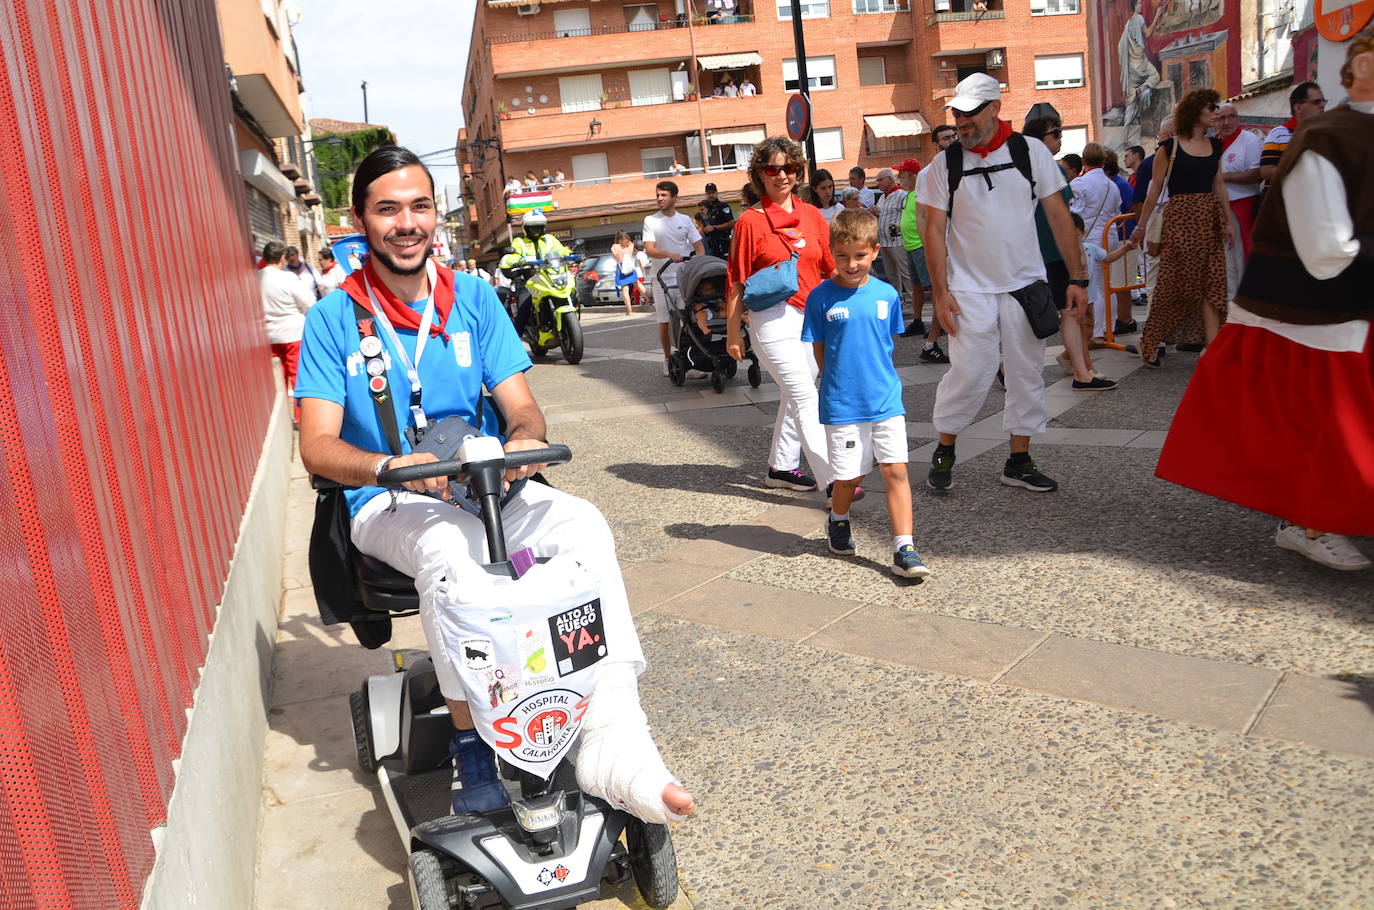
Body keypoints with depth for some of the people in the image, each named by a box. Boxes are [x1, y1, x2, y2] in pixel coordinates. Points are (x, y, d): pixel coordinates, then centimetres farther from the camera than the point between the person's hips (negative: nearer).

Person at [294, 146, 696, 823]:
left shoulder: (473, 298, 9)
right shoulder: (335, 318, 1)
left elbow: (522, 406, 5)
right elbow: (317, 446, -6)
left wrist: (523, 440, -21)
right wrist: (394, 467, -28)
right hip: (387, 507, -2)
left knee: (582, 523, -28)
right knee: (450, 551, -38)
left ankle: (611, 739, -35)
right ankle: (472, 743, -24)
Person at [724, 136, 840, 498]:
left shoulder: (811, 215, 10)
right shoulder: (750, 221, -4)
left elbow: (832, 268, 13)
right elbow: (736, 281, -3)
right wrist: (733, 332, -3)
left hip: (813, 317, 6)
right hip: (774, 318, -6)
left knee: (793, 397, 14)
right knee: (805, 399, -10)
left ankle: (781, 467, 28)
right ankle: (832, 481, -11)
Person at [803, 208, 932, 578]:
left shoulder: (887, 294, 2)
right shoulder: (821, 297, -6)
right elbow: (819, 350, 2)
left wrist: (877, 378, 10)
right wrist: (841, 382, 1)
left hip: (886, 399, 2)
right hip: (842, 404, -2)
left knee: (896, 470, -4)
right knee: (849, 476, 7)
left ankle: (904, 550, 0)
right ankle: (838, 521, 37)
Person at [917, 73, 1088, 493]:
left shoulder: (1031, 151, 1)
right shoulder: (945, 163, 0)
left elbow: (1058, 215, 3)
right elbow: (934, 230, -1)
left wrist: (1077, 277, -1)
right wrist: (940, 291, -9)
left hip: (1026, 284, 2)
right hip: (970, 288, -2)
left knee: (1027, 372, 6)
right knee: (970, 372, -9)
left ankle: (1019, 461, 18)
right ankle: (944, 451, 13)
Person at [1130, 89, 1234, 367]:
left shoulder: (1215, 146, 14)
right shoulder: (1169, 147, -3)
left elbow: (1219, 186, 17)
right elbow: (1155, 189, -2)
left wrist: (1227, 221, 12)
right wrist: (1142, 225, -3)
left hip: (1210, 219, 6)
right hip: (1180, 218, -5)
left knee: (1212, 285, 0)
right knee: (1173, 284, -3)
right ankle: (1150, 341, 12)